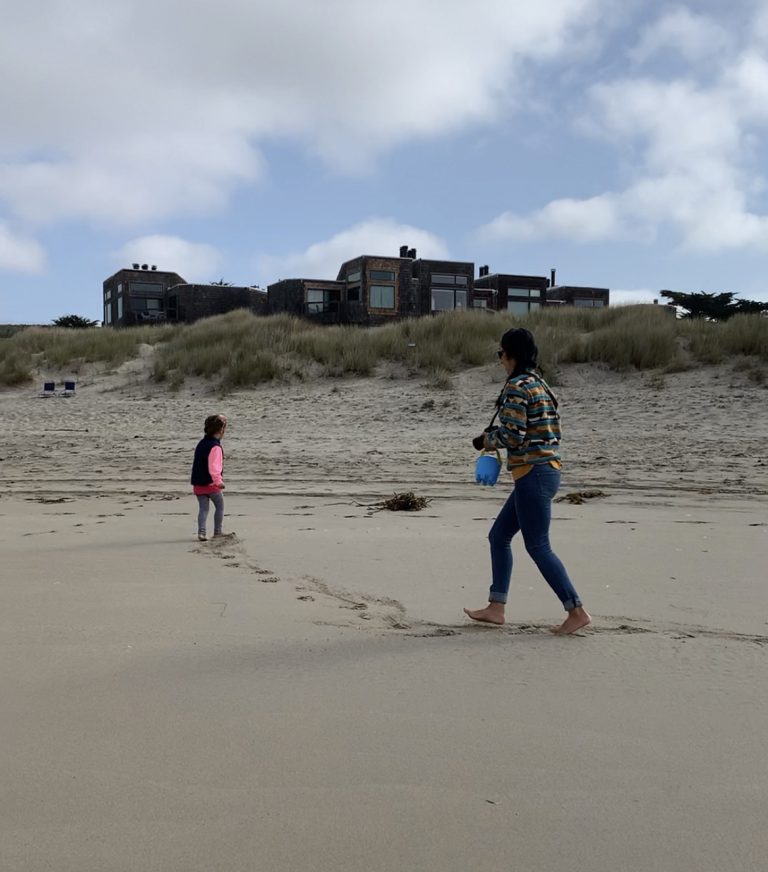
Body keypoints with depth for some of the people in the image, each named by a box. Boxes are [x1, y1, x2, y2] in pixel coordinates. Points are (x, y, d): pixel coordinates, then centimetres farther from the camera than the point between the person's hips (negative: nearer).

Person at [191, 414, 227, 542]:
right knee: (220, 507, 11)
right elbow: (214, 467, -27)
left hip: (198, 484, 7)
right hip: (211, 483, -7)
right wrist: (218, 481, -28)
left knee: (203, 508, 6)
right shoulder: (215, 447, -17)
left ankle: (201, 532, -7)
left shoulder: (201, 444, 11)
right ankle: (217, 532, 15)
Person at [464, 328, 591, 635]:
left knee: (538, 546, -3)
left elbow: (513, 437, -20)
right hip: (546, 469, 10)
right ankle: (495, 608, 19)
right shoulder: (540, 385, 15)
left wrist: (488, 441, -1)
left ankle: (577, 611, 2)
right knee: (499, 535, 15)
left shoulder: (516, 387, -14)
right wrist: (494, 436, 13)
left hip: (533, 474, -10)